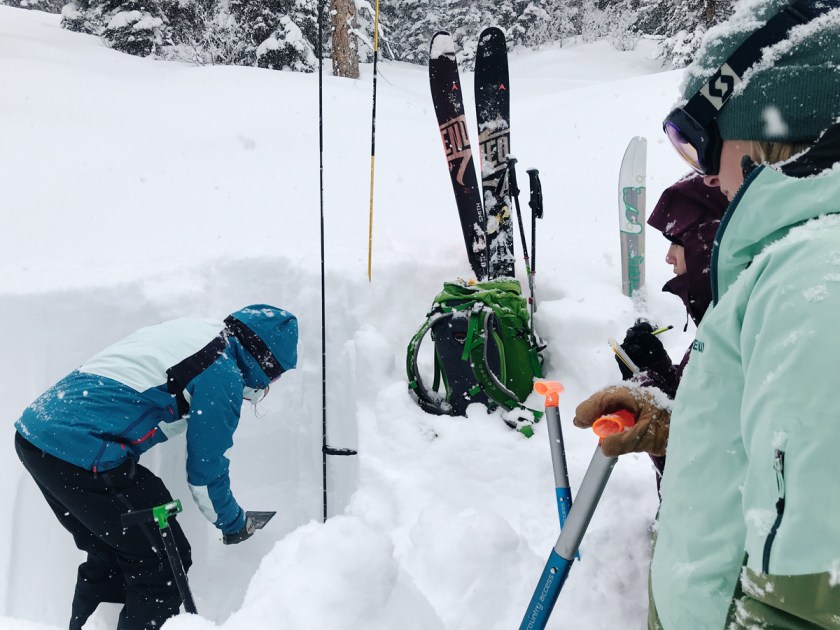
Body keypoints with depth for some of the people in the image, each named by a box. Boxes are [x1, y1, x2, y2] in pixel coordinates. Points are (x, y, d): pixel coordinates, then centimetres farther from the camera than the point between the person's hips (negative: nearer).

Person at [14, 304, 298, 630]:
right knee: (162, 563, 4)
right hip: (80, 454, -10)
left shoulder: (189, 328, 16)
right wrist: (234, 523, 14)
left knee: (107, 556, 24)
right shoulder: (223, 372, -9)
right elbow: (206, 470, -3)